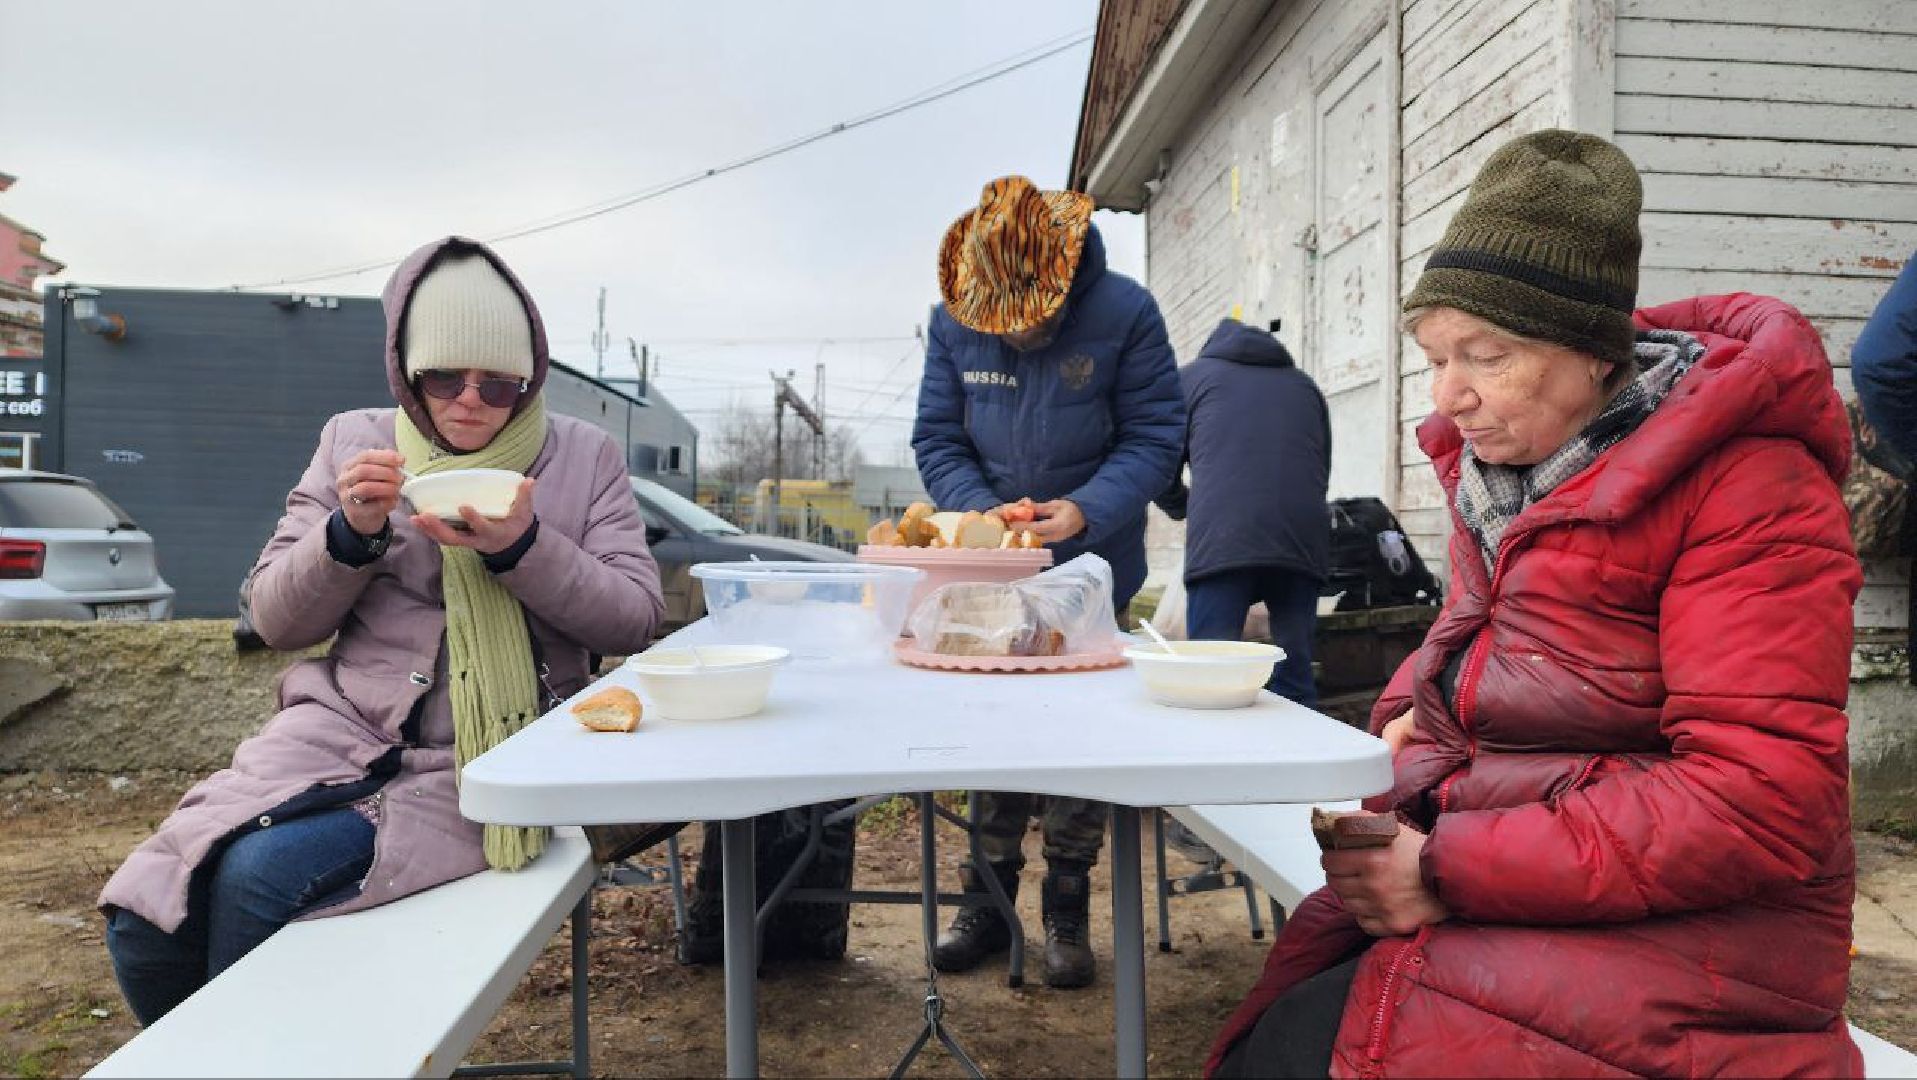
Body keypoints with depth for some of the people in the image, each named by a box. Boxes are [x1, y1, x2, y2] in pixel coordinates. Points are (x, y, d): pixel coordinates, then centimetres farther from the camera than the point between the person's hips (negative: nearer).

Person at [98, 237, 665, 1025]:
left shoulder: (585, 457, 3)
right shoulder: (353, 442, 9)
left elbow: (635, 618, -3)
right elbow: (276, 619, 9)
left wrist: (522, 547, -18)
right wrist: (349, 532, -11)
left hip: (487, 758, -3)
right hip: (341, 728, 3)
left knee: (258, 879, -25)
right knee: (142, 923, -16)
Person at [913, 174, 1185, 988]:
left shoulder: (1125, 313, -15)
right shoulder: (952, 321, -6)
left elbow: (1155, 438, -12)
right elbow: (936, 438, -2)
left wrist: (1087, 512, -28)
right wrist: (979, 511, -20)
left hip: (1091, 569, -2)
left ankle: (1067, 909, 17)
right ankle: (989, 896, 20)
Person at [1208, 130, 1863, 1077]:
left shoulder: (1747, 489, -13)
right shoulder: (1490, 465, 10)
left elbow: (1759, 802, -20)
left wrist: (1452, 870, -22)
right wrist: (1406, 716, 1)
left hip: (1666, 940, -6)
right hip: (1467, 884, 7)